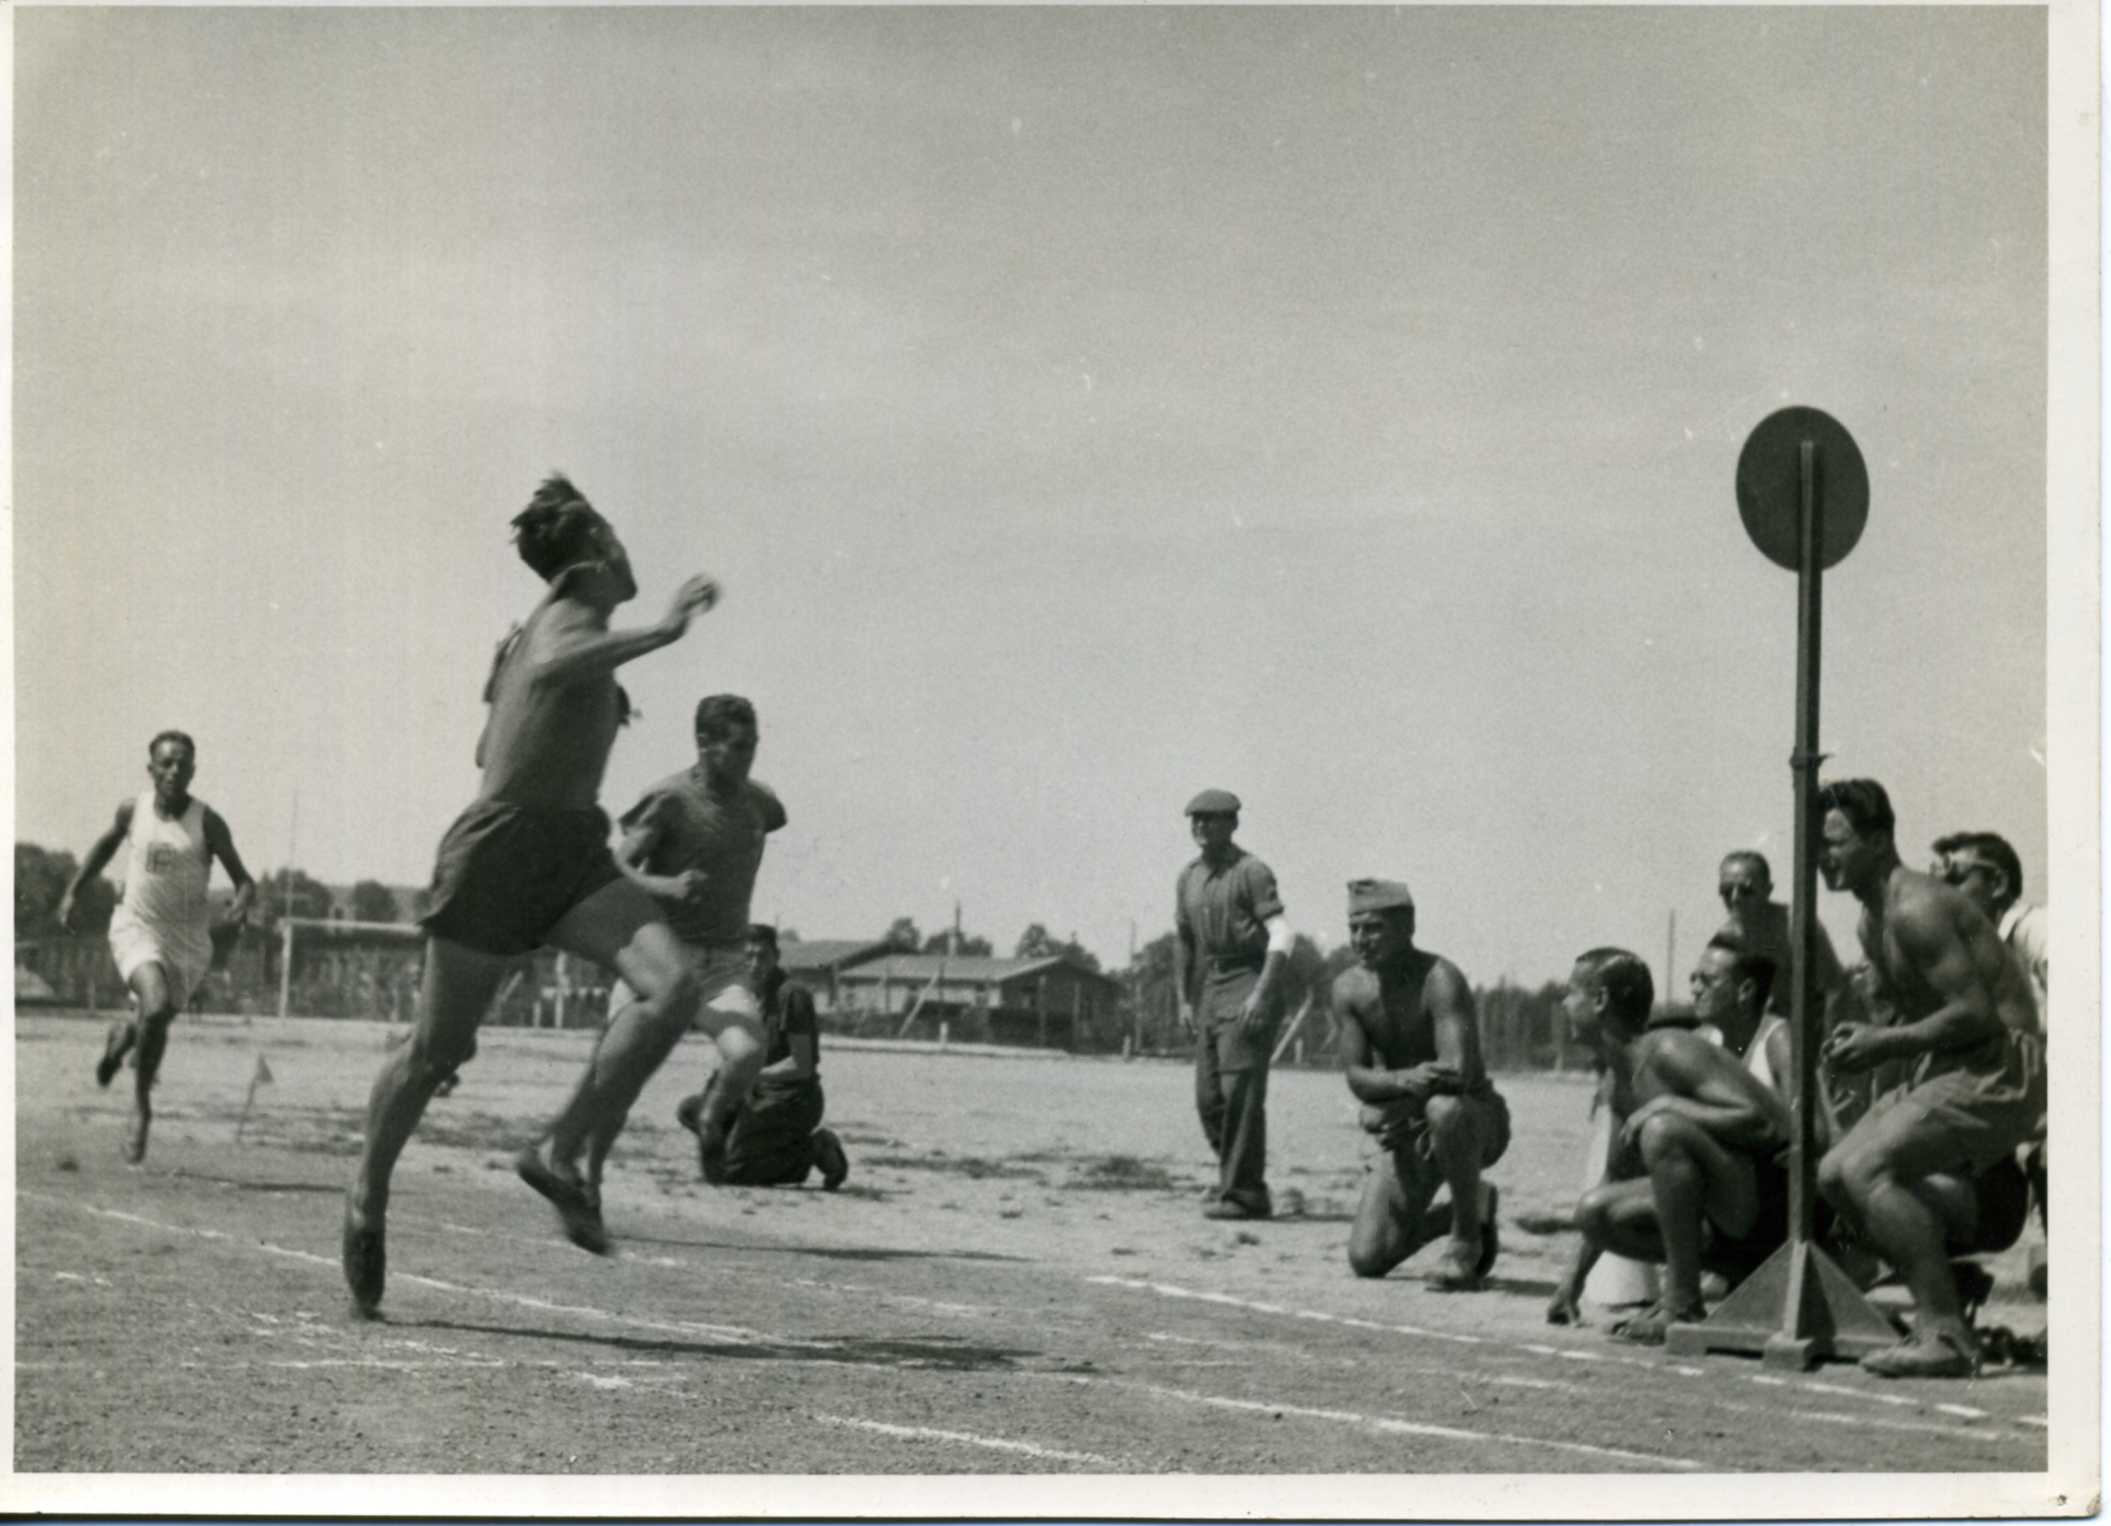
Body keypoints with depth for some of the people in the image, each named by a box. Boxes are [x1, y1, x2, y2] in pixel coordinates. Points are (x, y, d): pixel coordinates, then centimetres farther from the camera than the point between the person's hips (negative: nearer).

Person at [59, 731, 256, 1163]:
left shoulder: (208, 823, -11)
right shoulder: (132, 810, -5)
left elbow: (244, 880, -8)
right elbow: (106, 844, 16)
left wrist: (239, 910, -29)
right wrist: (72, 892, 14)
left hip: (189, 939, 1)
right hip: (137, 929, -1)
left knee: (156, 1024, 8)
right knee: (156, 1007, -25)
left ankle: (123, 1034, 47)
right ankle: (142, 1107, -6)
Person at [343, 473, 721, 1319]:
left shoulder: (535, 628, 19)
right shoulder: (570, 613, -7)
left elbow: (489, 752, 28)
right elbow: (550, 668, -35)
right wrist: (661, 631, -36)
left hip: (574, 853, 8)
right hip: (502, 846, -8)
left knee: (672, 986, -18)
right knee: (436, 1053, 6)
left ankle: (560, 1152, -12)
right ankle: (369, 1194, 28)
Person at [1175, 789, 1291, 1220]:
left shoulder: (1251, 872, -8)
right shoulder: (1188, 879, 15)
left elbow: (1281, 935, -15)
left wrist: (1262, 994, -22)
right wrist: (1185, 1000, 19)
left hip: (1248, 984, -7)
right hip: (1210, 990, 8)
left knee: (1240, 1091, -11)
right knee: (1209, 1097, 8)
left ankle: (1243, 1192, -7)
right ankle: (1233, 1179, 22)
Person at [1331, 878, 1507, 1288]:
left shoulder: (1439, 979, -22)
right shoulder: (1348, 989, -4)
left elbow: (1460, 1072, -33)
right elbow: (1356, 1077, -12)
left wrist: (1390, 1107, -24)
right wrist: (1404, 1080, -34)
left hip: (1477, 1121, -5)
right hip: (1408, 1133, 5)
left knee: (1443, 1108, -43)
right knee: (1367, 1260, -8)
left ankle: (1467, 1239, -18)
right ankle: (1472, 1211, 21)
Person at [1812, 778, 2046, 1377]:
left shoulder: (1916, 908, -18)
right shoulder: (1872, 922, 15)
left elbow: (1976, 1014, -23)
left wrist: (1884, 1044, -19)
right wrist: (1867, 1037, 6)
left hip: (2000, 1070, -11)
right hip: (1947, 1070, 11)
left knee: (1867, 1169, -22)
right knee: (1834, 1173, 7)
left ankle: (1944, 1334, -21)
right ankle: (1942, 1308, 9)